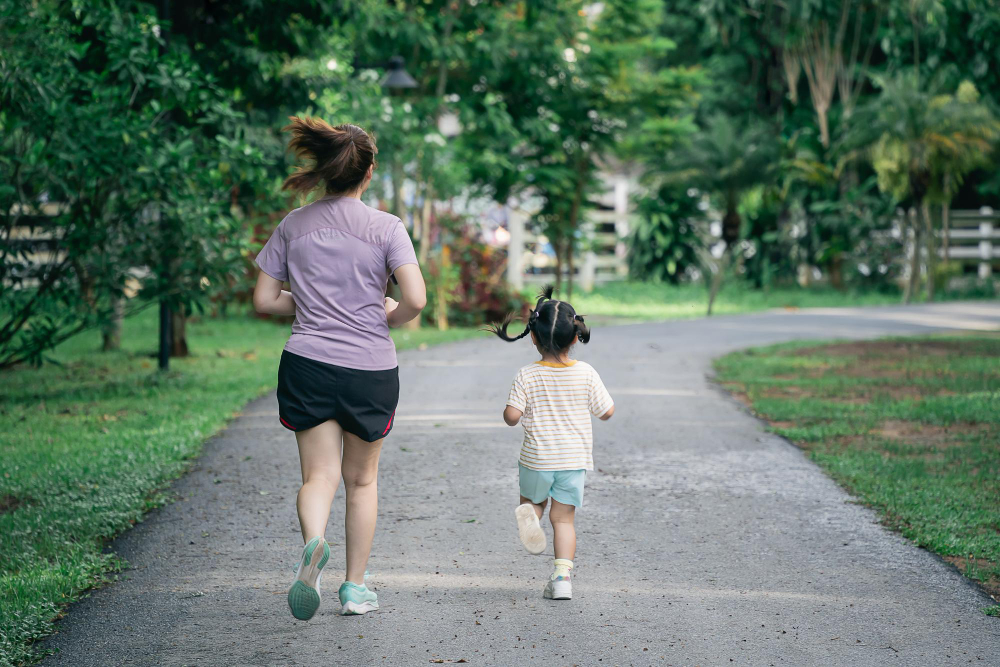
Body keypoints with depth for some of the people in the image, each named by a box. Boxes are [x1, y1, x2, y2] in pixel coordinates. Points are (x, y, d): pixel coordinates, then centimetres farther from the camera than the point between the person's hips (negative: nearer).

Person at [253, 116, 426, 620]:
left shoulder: (293, 225, 4)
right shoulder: (386, 227, -5)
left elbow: (264, 300, 5)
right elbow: (416, 299, -15)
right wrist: (386, 318, 5)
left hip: (307, 365, 1)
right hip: (371, 369, -1)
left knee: (318, 476, 2)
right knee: (361, 480, 16)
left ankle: (313, 543, -30)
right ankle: (355, 587, 20)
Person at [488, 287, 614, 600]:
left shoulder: (527, 376, -11)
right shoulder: (586, 374, -8)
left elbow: (511, 416, -14)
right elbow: (607, 412, -1)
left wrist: (517, 411, 8)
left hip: (536, 460, -1)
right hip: (574, 459, 1)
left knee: (533, 500, 24)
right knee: (563, 518, 8)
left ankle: (529, 513, -12)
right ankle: (562, 576, -3)